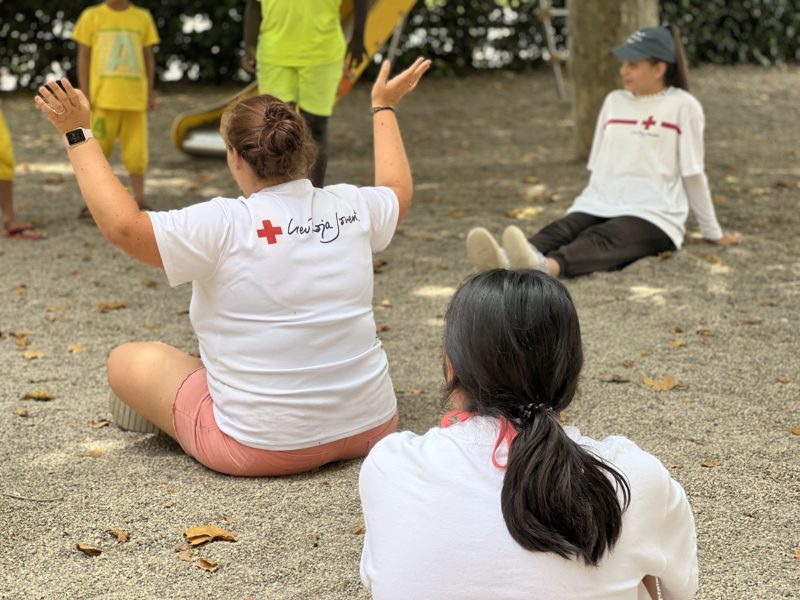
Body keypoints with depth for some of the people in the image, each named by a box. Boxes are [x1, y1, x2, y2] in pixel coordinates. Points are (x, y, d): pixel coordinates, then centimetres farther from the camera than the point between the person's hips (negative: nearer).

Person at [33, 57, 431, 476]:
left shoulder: (224, 225, -19)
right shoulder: (352, 207, -2)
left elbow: (121, 225, -19)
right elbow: (398, 190, 20)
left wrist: (77, 134, -11)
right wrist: (384, 107, 34)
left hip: (263, 448, -5)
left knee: (128, 360, 13)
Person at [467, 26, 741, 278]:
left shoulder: (683, 106, 0)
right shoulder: (614, 101, 16)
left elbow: (692, 174, 4)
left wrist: (713, 233, 8)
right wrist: (588, 204, 25)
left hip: (652, 215, -5)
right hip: (600, 205, 5)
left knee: (602, 239, -37)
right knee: (560, 230, -29)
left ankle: (544, 267, -70)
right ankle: (507, 261, -60)